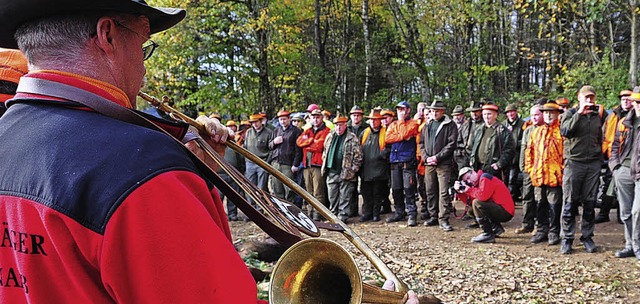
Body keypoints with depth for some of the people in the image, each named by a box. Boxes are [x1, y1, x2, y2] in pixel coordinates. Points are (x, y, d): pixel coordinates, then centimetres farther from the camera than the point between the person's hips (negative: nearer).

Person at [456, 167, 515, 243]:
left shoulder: (485, 178, -11)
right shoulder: (477, 183, 15)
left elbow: (483, 196, -27)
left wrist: (468, 190, -13)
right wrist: (461, 191, -3)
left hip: (506, 212, -10)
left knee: (477, 203, -23)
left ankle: (488, 235, -17)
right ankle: (496, 228, 16)